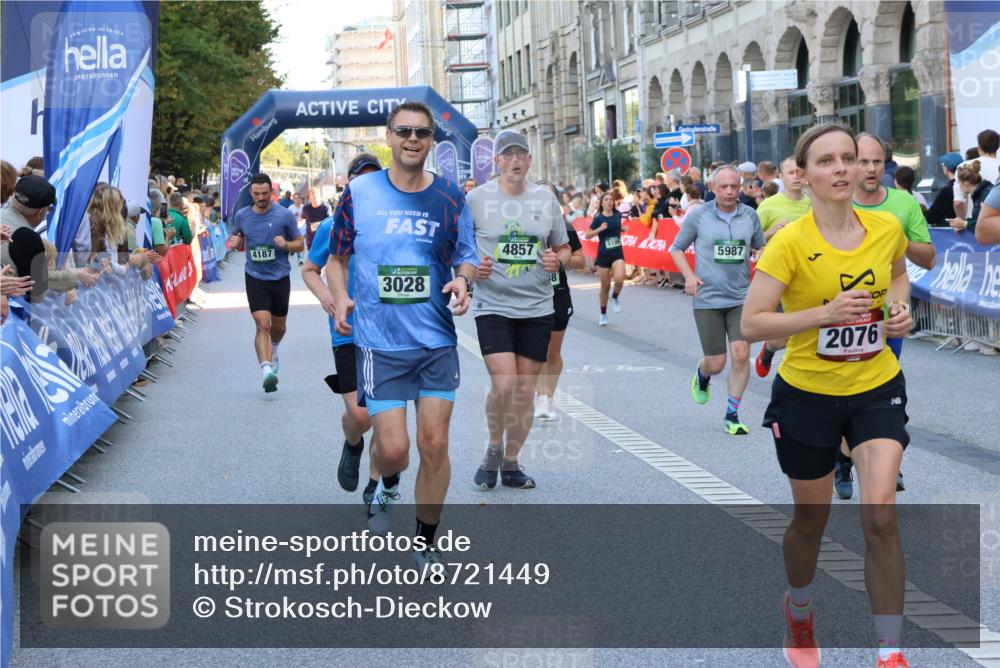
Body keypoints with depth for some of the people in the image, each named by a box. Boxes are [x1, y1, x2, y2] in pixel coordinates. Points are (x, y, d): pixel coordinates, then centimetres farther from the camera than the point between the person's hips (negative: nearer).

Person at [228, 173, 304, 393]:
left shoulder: (284, 215, -5)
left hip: (280, 278, 1)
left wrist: (285, 244, -20)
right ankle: (267, 370, -26)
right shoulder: (241, 216, 1)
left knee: (279, 325, 15)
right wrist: (234, 242, -8)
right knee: (262, 324, -17)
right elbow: (235, 241, 17)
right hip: (255, 278, -1)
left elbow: (300, 244, 2)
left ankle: (273, 350, 48)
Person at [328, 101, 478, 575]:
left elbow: (466, 258, 10)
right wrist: (340, 297, -6)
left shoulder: (450, 198, 3)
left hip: (437, 341, 2)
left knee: (435, 446, 1)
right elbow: (338, 255, 11)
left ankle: (426, 543, 20)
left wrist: (463, 281, -12)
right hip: (379, 342, -1)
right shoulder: (359, 193, -1)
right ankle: (387, 483, 31)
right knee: (393, 447, -8)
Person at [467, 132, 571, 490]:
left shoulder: (546, 198, 7)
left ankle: (511, 463, 21)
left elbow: (564, 247, 16)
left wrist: (558, 260, -6)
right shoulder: (477, 198, -2)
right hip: (493, 305, -3)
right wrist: (472, 267, -15)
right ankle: (494, 446, 12)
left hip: (537, 308, 3)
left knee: (525, 390, 5)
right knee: (504, 384, -16)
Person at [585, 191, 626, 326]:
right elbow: (587, 235, -10)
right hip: (603, 254, -2)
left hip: (617, 253, 2)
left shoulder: (618, 215, 3)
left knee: (619, 279, -24)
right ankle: (603, 314, 23)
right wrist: (600, 229, -22)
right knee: (605, 285, 5)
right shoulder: (599, 218, -8)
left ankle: (615, 297, 9)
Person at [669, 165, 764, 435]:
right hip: (708, 299, -2)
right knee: (716, 364, 0)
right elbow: (677, 248, 6)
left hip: (741, 298, 2)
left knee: (741, 355, -10)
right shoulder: (698, 216, -4)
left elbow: (760, 246, 18)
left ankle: (732, 416, 4)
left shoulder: (750, 215, 2)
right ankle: (701, 374, 39)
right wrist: (689, 276, -9)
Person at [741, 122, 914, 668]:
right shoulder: (790, 242, -17)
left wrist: (901, 307, -3)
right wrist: (825, 313, -29)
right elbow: (751, 324, -19)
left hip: (877, 388, 2)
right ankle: (798, 611, 46)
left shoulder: (886, 228, -6)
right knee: (811, 519, 14)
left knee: (880, 515, -14)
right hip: (808, 394, -2)